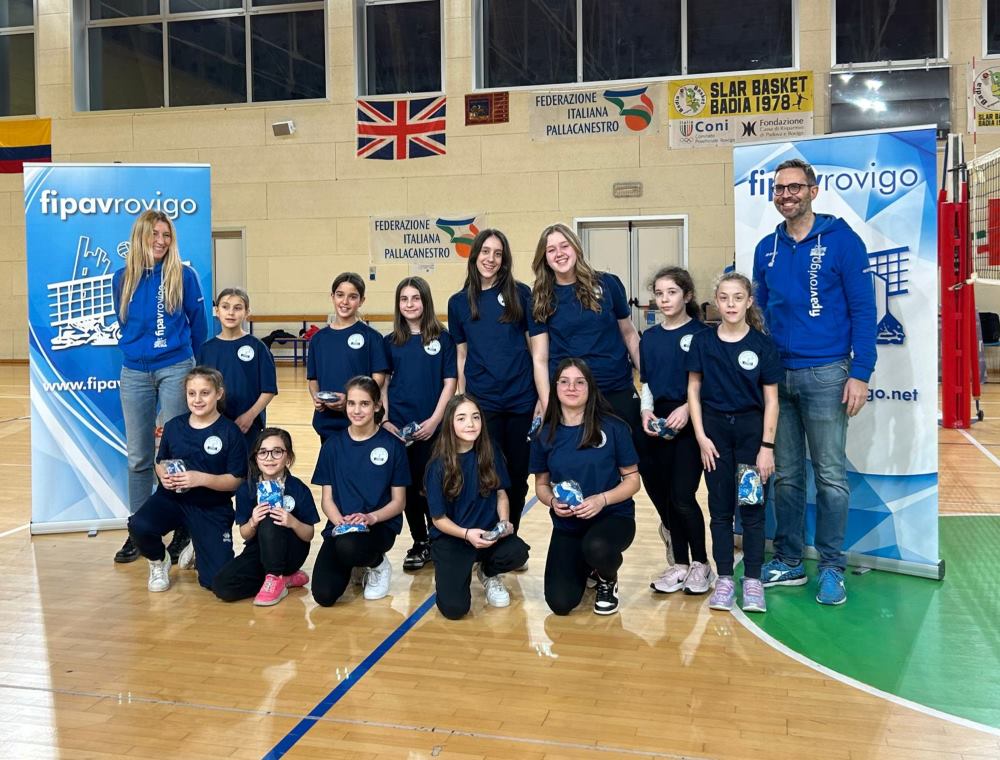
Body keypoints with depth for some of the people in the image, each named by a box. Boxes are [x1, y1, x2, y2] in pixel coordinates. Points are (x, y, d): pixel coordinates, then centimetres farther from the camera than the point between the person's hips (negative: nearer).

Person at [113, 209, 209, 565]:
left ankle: (183, 529, 12)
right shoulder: (123, 278, 6)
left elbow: (198, 324, 6)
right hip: (134, 373, 3)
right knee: (138, 457, 7)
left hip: (175, 371, -3)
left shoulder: (184, 276, -2)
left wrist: (194, 367, 12)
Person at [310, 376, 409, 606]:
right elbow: (327, 498, 4)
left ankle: (377, 564, -2)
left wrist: (370, 518, -20)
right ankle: (352, 564, 15)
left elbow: (398, 501, -1)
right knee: (324, 595, -20)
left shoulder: (392, 444, -3)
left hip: (380, 525, -2)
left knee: (348, 546, -39)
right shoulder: (333, 444, 4)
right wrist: (341, 522, -18)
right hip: (340, 526, 3)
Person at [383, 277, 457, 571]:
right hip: (398, 426, 3)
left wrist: (434, 420, -12)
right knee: (409, 485, 8)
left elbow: (450, 382, -4)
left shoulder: (442, 338, -1)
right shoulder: (391, 342, 7)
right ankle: (419, 543, 20)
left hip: (431, 426, -3)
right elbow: (382, 384, 8)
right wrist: (385, 420, -4)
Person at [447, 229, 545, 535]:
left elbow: (538, 350, -1)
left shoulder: (520, 294, 0)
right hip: (481, 403, 0)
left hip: (521, 401, 0)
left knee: (517, 474, 9)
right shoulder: (459, 302, 5)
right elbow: (461, 357, 9)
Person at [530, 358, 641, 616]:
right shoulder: (545, 435, -2)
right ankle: (585, 567, 25)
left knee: (596, 547, -39)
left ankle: (608, 580, 1)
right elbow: (541, 484, 8)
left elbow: (632, 480, -5)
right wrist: (553, 502, -15)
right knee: (560, 603, -12)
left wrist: (602, 499, -23)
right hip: (567, 524, 3)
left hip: (613, 516, -3)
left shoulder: (613, 427, -10)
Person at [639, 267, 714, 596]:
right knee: (664, 496, 6)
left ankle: (701, 564, 12)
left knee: (683, 496, -8)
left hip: (690, 422, -5)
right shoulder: (649, 337, 12)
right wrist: (646, 411, -1)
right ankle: (680, 563, 21)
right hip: (660, 423, 5)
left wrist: (687, 409, -17)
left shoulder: (700, 333, -4)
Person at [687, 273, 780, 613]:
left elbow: (771, 399, -3)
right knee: (720, 508, 8)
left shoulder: (762, 344, -5)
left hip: (752, 428, -1)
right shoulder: (703, 341, -1)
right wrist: (701, 436, -4)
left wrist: (767, 446, -7)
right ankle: (724, 579, 17)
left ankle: (752, 580, 13)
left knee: (752, 507, 4)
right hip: (715, 427, 1)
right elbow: (694, 389, 3)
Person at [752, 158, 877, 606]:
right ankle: (787, 562, 21)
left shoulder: (841, 240, -3)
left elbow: (863, 310, -5)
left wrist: (860, 374, -11)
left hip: (825, 375, -4)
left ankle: (832, 568, 12)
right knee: (786, 476, 11)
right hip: (775, 376, 5)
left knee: (830, 476, 1)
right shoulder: (766, 248, 10)